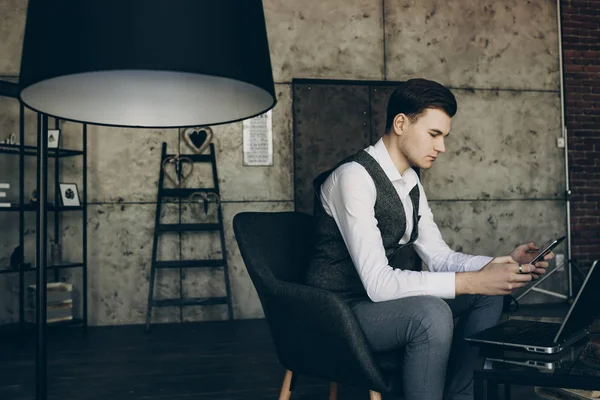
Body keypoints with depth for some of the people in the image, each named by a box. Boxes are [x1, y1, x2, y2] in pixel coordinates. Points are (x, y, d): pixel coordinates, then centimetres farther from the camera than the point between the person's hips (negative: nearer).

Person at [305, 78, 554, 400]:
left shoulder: (411, 182, 6)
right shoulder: (354, 176, -22)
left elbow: (438, 257, 7)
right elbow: (378, 282, -29)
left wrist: (506, 263, -8)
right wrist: (472, 281, -31)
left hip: (381, 299, 9)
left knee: (489, 293, 3)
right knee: (432, 312, -33)